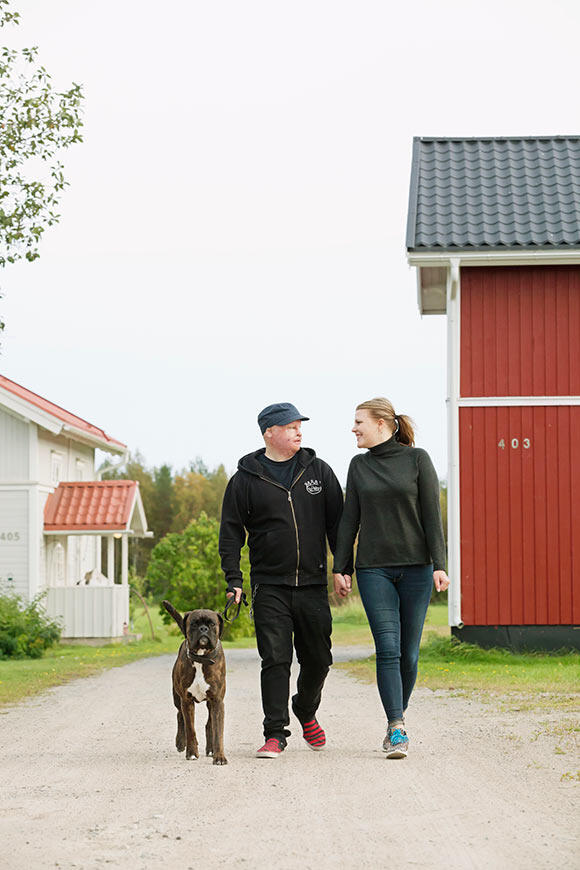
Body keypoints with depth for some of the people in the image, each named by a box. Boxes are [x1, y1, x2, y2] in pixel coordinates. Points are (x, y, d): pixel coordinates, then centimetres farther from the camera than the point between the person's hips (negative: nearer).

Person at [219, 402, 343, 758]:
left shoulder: (319, 471, 8)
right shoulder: (245, 480, 1)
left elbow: (337, 523, 11)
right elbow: (231, 532, 3)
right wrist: (233, 580, -6)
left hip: (313, 585, 2)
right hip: (269, 586, -2)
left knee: (318, 659, 7)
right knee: (276, 659, -8)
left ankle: (306, 713, 34)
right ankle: (276, 733, -2)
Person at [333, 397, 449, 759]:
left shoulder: (417, 459, 1)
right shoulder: (359, 465, 9)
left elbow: (431, 514, -2)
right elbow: (350, 520, 11)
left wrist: (439, 565, -9)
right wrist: (341, 569, 6)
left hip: (416, 567, -1)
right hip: (374, 569, 1)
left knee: (408, 652, 3)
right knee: (388, 649, -10)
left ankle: (397, 719, 21)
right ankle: (397, 731, -14)